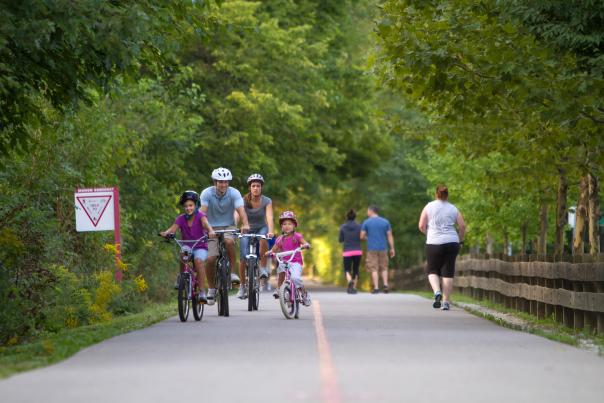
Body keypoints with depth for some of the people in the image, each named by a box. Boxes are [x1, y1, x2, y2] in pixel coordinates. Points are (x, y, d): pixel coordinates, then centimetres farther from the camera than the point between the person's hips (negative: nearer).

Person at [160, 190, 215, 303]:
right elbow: (173, 228, -17)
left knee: (198, 260, -32)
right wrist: (165, 233, -40)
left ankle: (202, 292, -29)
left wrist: (210, 231, -51)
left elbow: (205, 223, -28)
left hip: (200, 247, -2)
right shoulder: (181, 219, -1)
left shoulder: (200, 215, -8)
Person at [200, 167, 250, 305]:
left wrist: (245, 224, -43)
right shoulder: (207, 193, -12)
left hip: (228, 227, 0)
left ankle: (231, 272, -15)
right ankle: (211, 289, 6)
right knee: (210, 259, -14)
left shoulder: (234, 193, -12)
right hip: (212, 228, 0)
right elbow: (202, 211, -21)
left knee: (229, 241, -35)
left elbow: (241, 210, -25)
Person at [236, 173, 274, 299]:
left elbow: (269, 217, -28)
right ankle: (243, 286, 7)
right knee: (243, 258, -13)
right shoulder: (243, 201, -14)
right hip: (247, 230, 1)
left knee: (263, 240, -37)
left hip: (261, 229, -1)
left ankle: (263, 268, -20)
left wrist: (270, 231, -46)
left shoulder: (267, 201, -14)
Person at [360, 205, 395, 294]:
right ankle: (385, 285, -2)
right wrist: (392, 248, 4)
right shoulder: (385, 222, 4)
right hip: (383, 249, 2)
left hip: (372, 249, -2)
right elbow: (390, 236, 1)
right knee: (384, 268, 13)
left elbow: (362, 236, -2)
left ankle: (376, 288, -5)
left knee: (374, 269, 1)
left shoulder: (366, 222, -3)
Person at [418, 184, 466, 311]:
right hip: (451, 243, 1)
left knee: (432, 271, 12)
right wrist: (460, 240, 15)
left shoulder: (429, 206, 1)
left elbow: (421, 226, -1)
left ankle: (437, 291, -14)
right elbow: (462, 226, 0)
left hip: (434, 243, -1)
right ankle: (446, 302, 2)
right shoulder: (453, 209, 6)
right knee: (448, 273, 6)